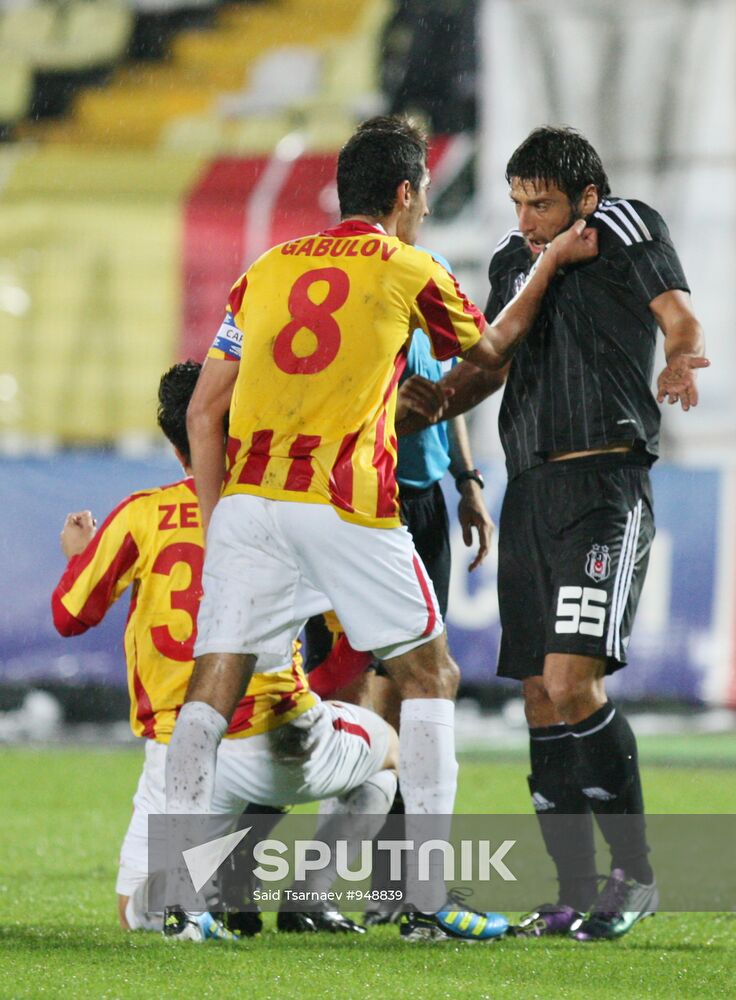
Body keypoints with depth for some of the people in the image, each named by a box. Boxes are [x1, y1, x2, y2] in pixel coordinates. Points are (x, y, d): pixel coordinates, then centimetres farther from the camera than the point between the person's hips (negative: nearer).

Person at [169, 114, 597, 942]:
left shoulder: (264, 272, 17)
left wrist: (216, 520, 17)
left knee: (214, 686, 4)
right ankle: (427, 896, 5)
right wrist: (551, 263, 37)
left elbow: (202, 411, 13)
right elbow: (491, 350, 26)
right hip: (346, 503, -3)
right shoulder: (409, 273, 7)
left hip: (247, 498, 3)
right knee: (426, 677, 10)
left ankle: (174, 893, -6)